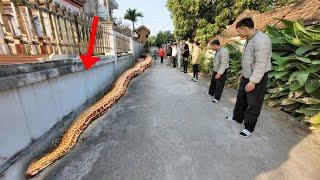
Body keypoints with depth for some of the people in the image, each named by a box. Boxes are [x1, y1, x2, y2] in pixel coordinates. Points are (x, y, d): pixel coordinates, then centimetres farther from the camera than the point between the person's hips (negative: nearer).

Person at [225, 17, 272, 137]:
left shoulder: (261, 40, -22)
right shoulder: (248, 39, 9)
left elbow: (261, 64, -25)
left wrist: (253, 81, -24)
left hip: (257, 79, -9)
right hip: (247, 77, 9)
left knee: (253, 104, 3)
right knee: (241, 98, 19)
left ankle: (249, 127, 19)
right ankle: (237, 118, 37)